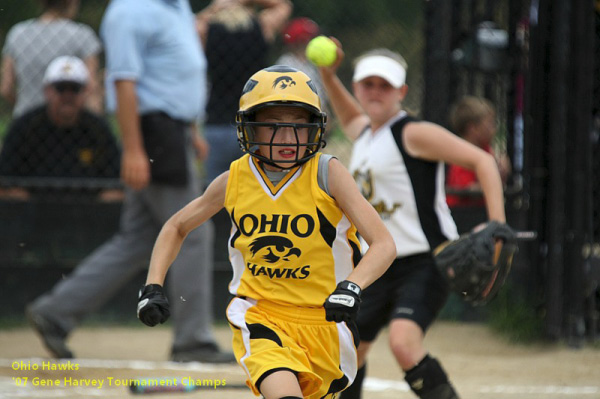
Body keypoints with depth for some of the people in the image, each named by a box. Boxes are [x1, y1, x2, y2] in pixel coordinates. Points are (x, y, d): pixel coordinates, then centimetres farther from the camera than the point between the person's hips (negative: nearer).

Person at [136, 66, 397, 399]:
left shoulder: (327, 174, -10)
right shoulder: (236, 179, -2)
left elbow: (384, 245, -16)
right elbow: (177, 227, 16)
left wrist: (352, 286, -35)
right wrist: (153, 288, 2)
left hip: (323, 322, 0)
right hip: (259, 319, 0)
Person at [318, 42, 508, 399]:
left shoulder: (414, 134, -11)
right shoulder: (364, 133, 14)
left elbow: (482, 160, -14)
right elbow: (351, 118, 41)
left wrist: (497, 226, -24)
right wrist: (328, 77, 24)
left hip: (426, 263, -9)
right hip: (382, 266, 9)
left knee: (404, 343, -31)